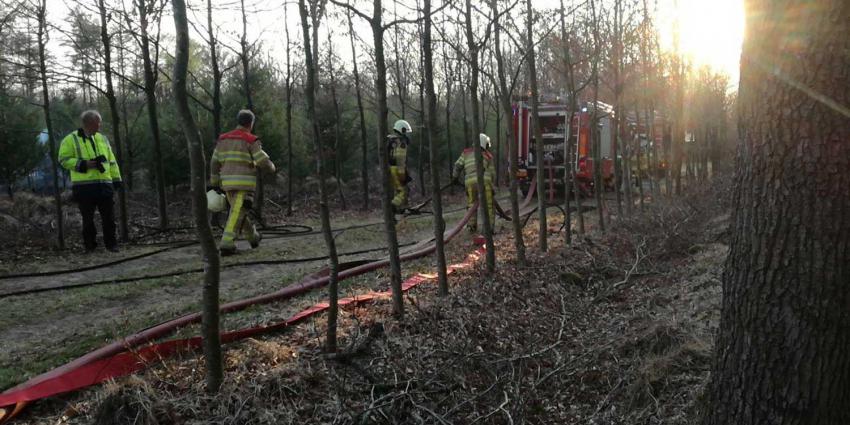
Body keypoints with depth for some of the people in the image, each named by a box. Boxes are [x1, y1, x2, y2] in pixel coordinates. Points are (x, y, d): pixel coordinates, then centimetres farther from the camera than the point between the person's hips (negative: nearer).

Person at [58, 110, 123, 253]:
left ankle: (111, 244, 12)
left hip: (104, 185, 4)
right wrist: (84, 164, -16)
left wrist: (116, 180, 12)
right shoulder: (71, 139, 1)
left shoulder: (102, 138, 15)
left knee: (109, 217, 3)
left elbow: (111, 161, 17)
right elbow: (64, 159, -5)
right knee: (88, 218, 4)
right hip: (84, 186, -4)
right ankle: (90, 245, 14)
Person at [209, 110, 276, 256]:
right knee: (236, 215, -7)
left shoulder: (223, 139, 10)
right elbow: (263, 162, -9)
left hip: (228, 183, 6)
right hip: (244, 183, -6)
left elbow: (215, 163, 11)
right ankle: (226, 245, -15)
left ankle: (253, 237, 37)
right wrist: (271, 167, 14)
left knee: (239, 211, 21)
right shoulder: (251, 140, -7)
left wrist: (215, 184, 16)